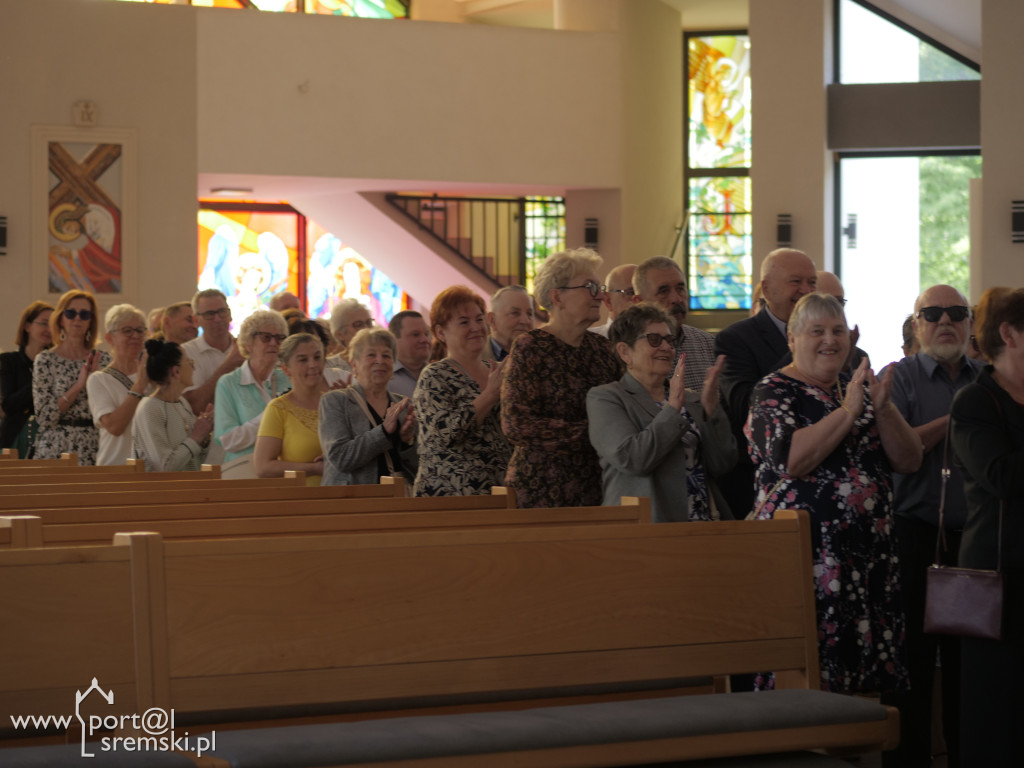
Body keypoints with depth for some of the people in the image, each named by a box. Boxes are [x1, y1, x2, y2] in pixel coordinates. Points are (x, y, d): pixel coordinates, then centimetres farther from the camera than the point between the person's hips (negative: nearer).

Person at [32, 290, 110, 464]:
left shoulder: (103, 360, 8)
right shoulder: (46, 360, 0)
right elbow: (44, 417, -8)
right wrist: (79, 386, -13)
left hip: (94, 448, 3)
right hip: (57, 449, -2)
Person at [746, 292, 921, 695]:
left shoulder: (860, 389, 16)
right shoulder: (772, 392, -1)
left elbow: (909, 461, 8)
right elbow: (792, 460, -19)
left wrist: (883, 408, -7)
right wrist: (848, 411, -17)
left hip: (871, 552, 6)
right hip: (804, 553, -6)